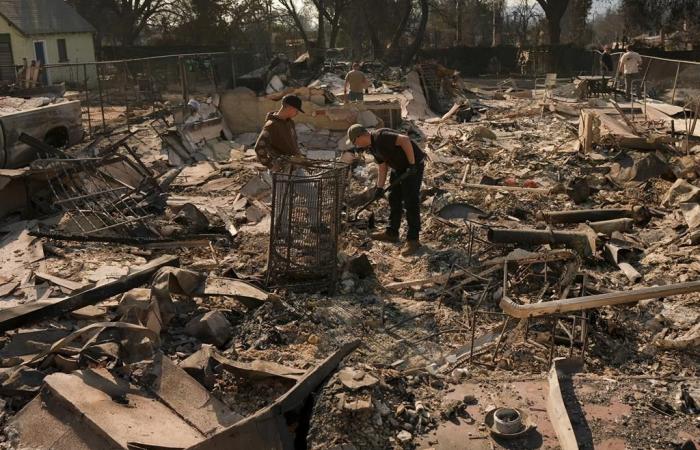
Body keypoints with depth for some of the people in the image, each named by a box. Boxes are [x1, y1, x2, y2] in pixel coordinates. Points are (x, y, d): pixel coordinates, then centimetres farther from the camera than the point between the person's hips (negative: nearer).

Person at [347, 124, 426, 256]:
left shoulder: (381, 136, -25)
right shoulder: (372, 147, 6)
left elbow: (405, 140, -32)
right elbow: (382, 167, 11)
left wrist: (412, 164, -29)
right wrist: (379, 188, 5)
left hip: (413, 165, -10)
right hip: (398, 168, 10)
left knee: (411, 203, -8)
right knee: (394, 200, 14)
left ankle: (413, 240, -3)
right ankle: (392, 233, 26)